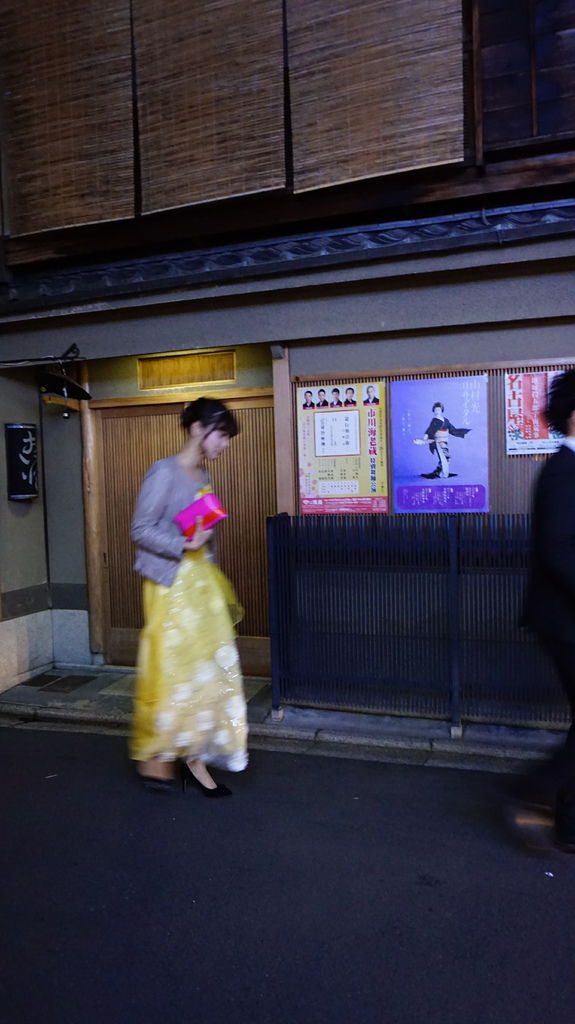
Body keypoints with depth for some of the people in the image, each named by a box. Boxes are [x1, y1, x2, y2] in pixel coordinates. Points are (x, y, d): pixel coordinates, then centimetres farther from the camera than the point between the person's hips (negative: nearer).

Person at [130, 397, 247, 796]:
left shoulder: (203, 476, 12)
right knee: (172, 672, -1)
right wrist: (185, 545, -23)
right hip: (172, 584, -8)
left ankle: (194, 758, 19)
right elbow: (141, 530, -14)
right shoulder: (164, 472, -11)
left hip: (203, 581, 8)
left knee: (211, 670, 7)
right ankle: (153, 758, 19)